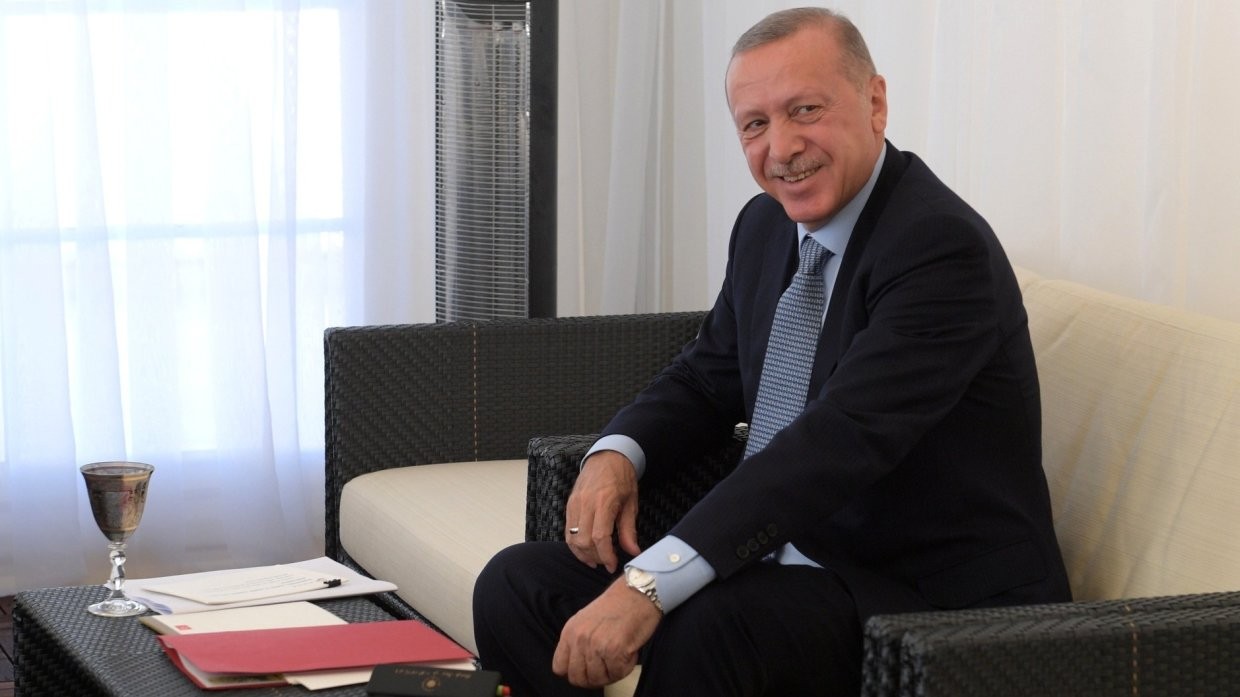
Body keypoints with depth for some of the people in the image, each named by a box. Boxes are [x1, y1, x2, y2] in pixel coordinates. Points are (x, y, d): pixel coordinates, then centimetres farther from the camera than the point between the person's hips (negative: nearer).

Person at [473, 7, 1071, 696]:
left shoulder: (943, 246, -20)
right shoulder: (766, 225, 7)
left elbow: (838, 438, -30)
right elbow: (708, 376, 21)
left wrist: (649, 586, -37)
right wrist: (616, 453, -3)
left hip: (936, 593, -8)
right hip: (787, 557, 8)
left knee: (703, 628, -34)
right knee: (516, 586, -4)